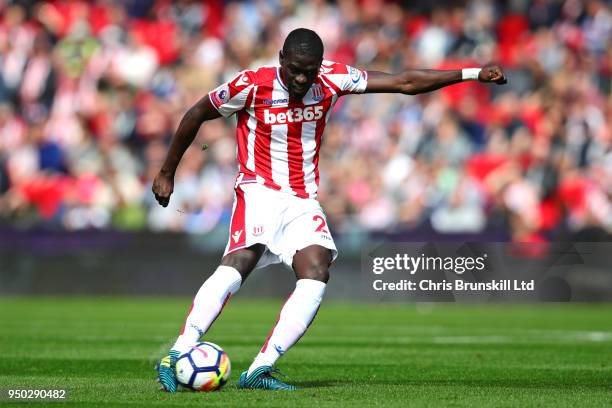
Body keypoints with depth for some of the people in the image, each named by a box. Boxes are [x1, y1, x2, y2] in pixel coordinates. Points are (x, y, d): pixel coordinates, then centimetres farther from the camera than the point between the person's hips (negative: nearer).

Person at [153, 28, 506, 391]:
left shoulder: (333, 80, 0)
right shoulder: (252, 85, -10)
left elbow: (405, 82, 4)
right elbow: (196, 115, 5)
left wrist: (472, 74, 2)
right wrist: (167, 173, 10)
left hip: (303, 203, 4)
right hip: (259, 191, -4)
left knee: (317, 273, -20)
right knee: (241, 260, -31)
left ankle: (260, 370, -24)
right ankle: (177, 357, -36)